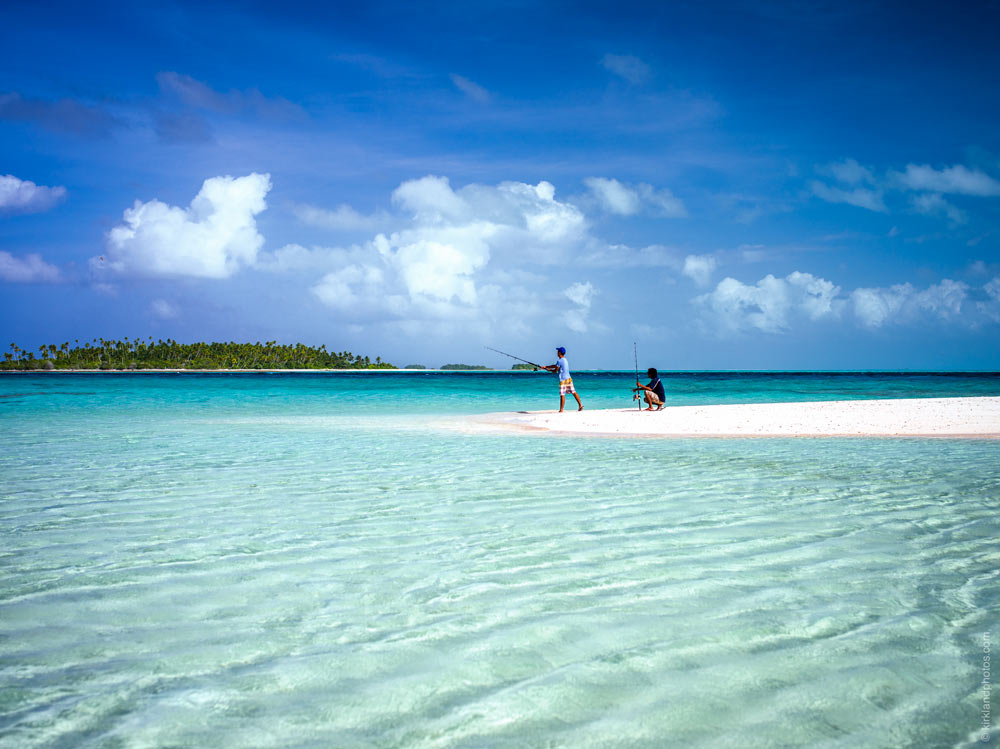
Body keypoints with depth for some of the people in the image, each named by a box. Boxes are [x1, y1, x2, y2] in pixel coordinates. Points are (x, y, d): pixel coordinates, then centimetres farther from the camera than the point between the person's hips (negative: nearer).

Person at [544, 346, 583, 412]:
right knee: (573, 392, 8)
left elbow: (555, 371, -6)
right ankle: (580, 405, 3)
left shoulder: (559, 361, -13)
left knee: (562, 395, -5)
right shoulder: (565, 360, 16)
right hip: (569, 379, 8)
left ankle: (561, 410, -3)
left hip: (563, 380, -8)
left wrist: (549, 370, 13)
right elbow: (555, 365, 26)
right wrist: (546, 366, 30)